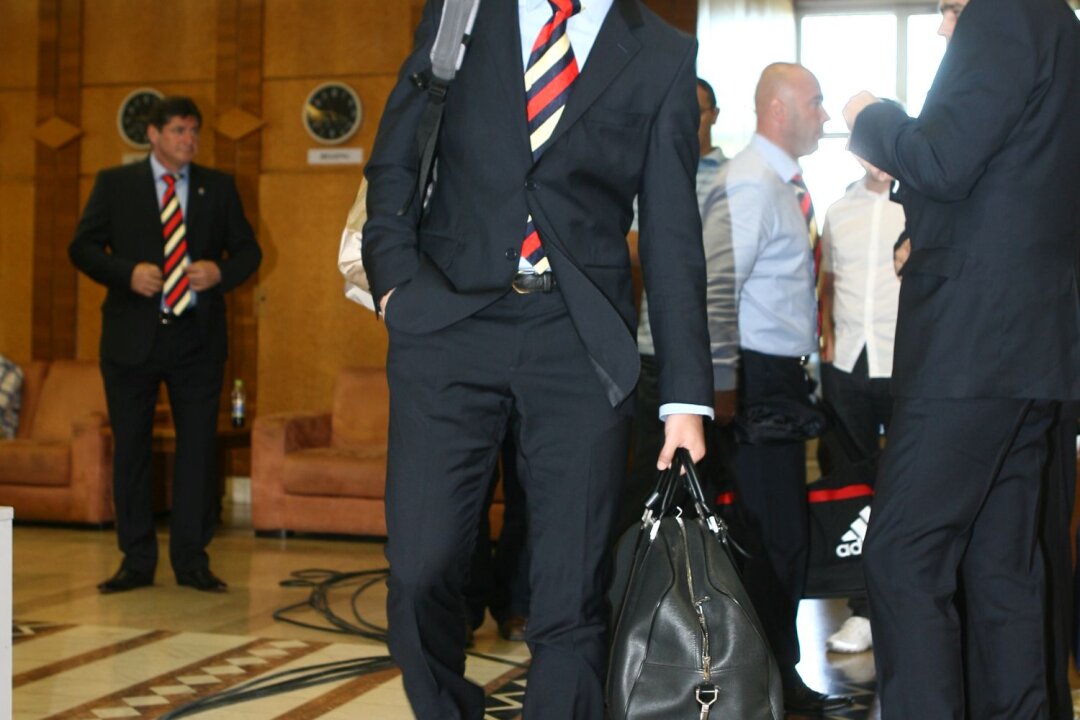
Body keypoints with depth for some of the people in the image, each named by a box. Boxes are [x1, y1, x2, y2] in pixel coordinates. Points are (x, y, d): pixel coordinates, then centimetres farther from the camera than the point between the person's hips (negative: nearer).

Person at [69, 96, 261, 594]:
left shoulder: (218, 188, 10)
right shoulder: (114, 184, 6)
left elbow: (248, 250, 10)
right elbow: (82, 247, 2)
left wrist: (221, 272, -11)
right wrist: (127, 273, -15)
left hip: (197, 335, 1)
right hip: (132, 334, -1)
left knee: (198, 446, 0)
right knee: (130, 446, 4)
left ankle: (191, 559, 8)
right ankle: (136, 561, 13)